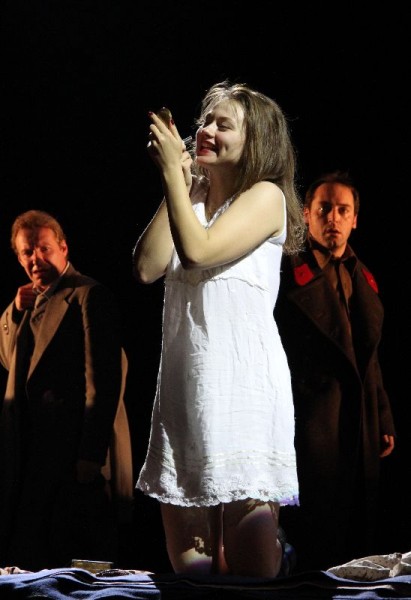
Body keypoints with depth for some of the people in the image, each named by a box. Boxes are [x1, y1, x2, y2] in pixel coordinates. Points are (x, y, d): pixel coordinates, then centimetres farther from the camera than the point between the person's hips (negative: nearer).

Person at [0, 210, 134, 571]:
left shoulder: (89, 296, -9)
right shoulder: (35, 300, 19)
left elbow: (104, 379, -16)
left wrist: (91, 456, -21)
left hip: (74, 455, -9)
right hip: (37, 453, 9)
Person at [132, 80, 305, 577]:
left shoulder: (266, 196, -3)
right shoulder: (191, 198, 16)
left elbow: (197, 251, -17)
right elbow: (147, 268, 2)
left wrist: (172, 172, -10)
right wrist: (176, 189, 2)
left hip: (243, 375, -6)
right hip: (184, 374, 6)